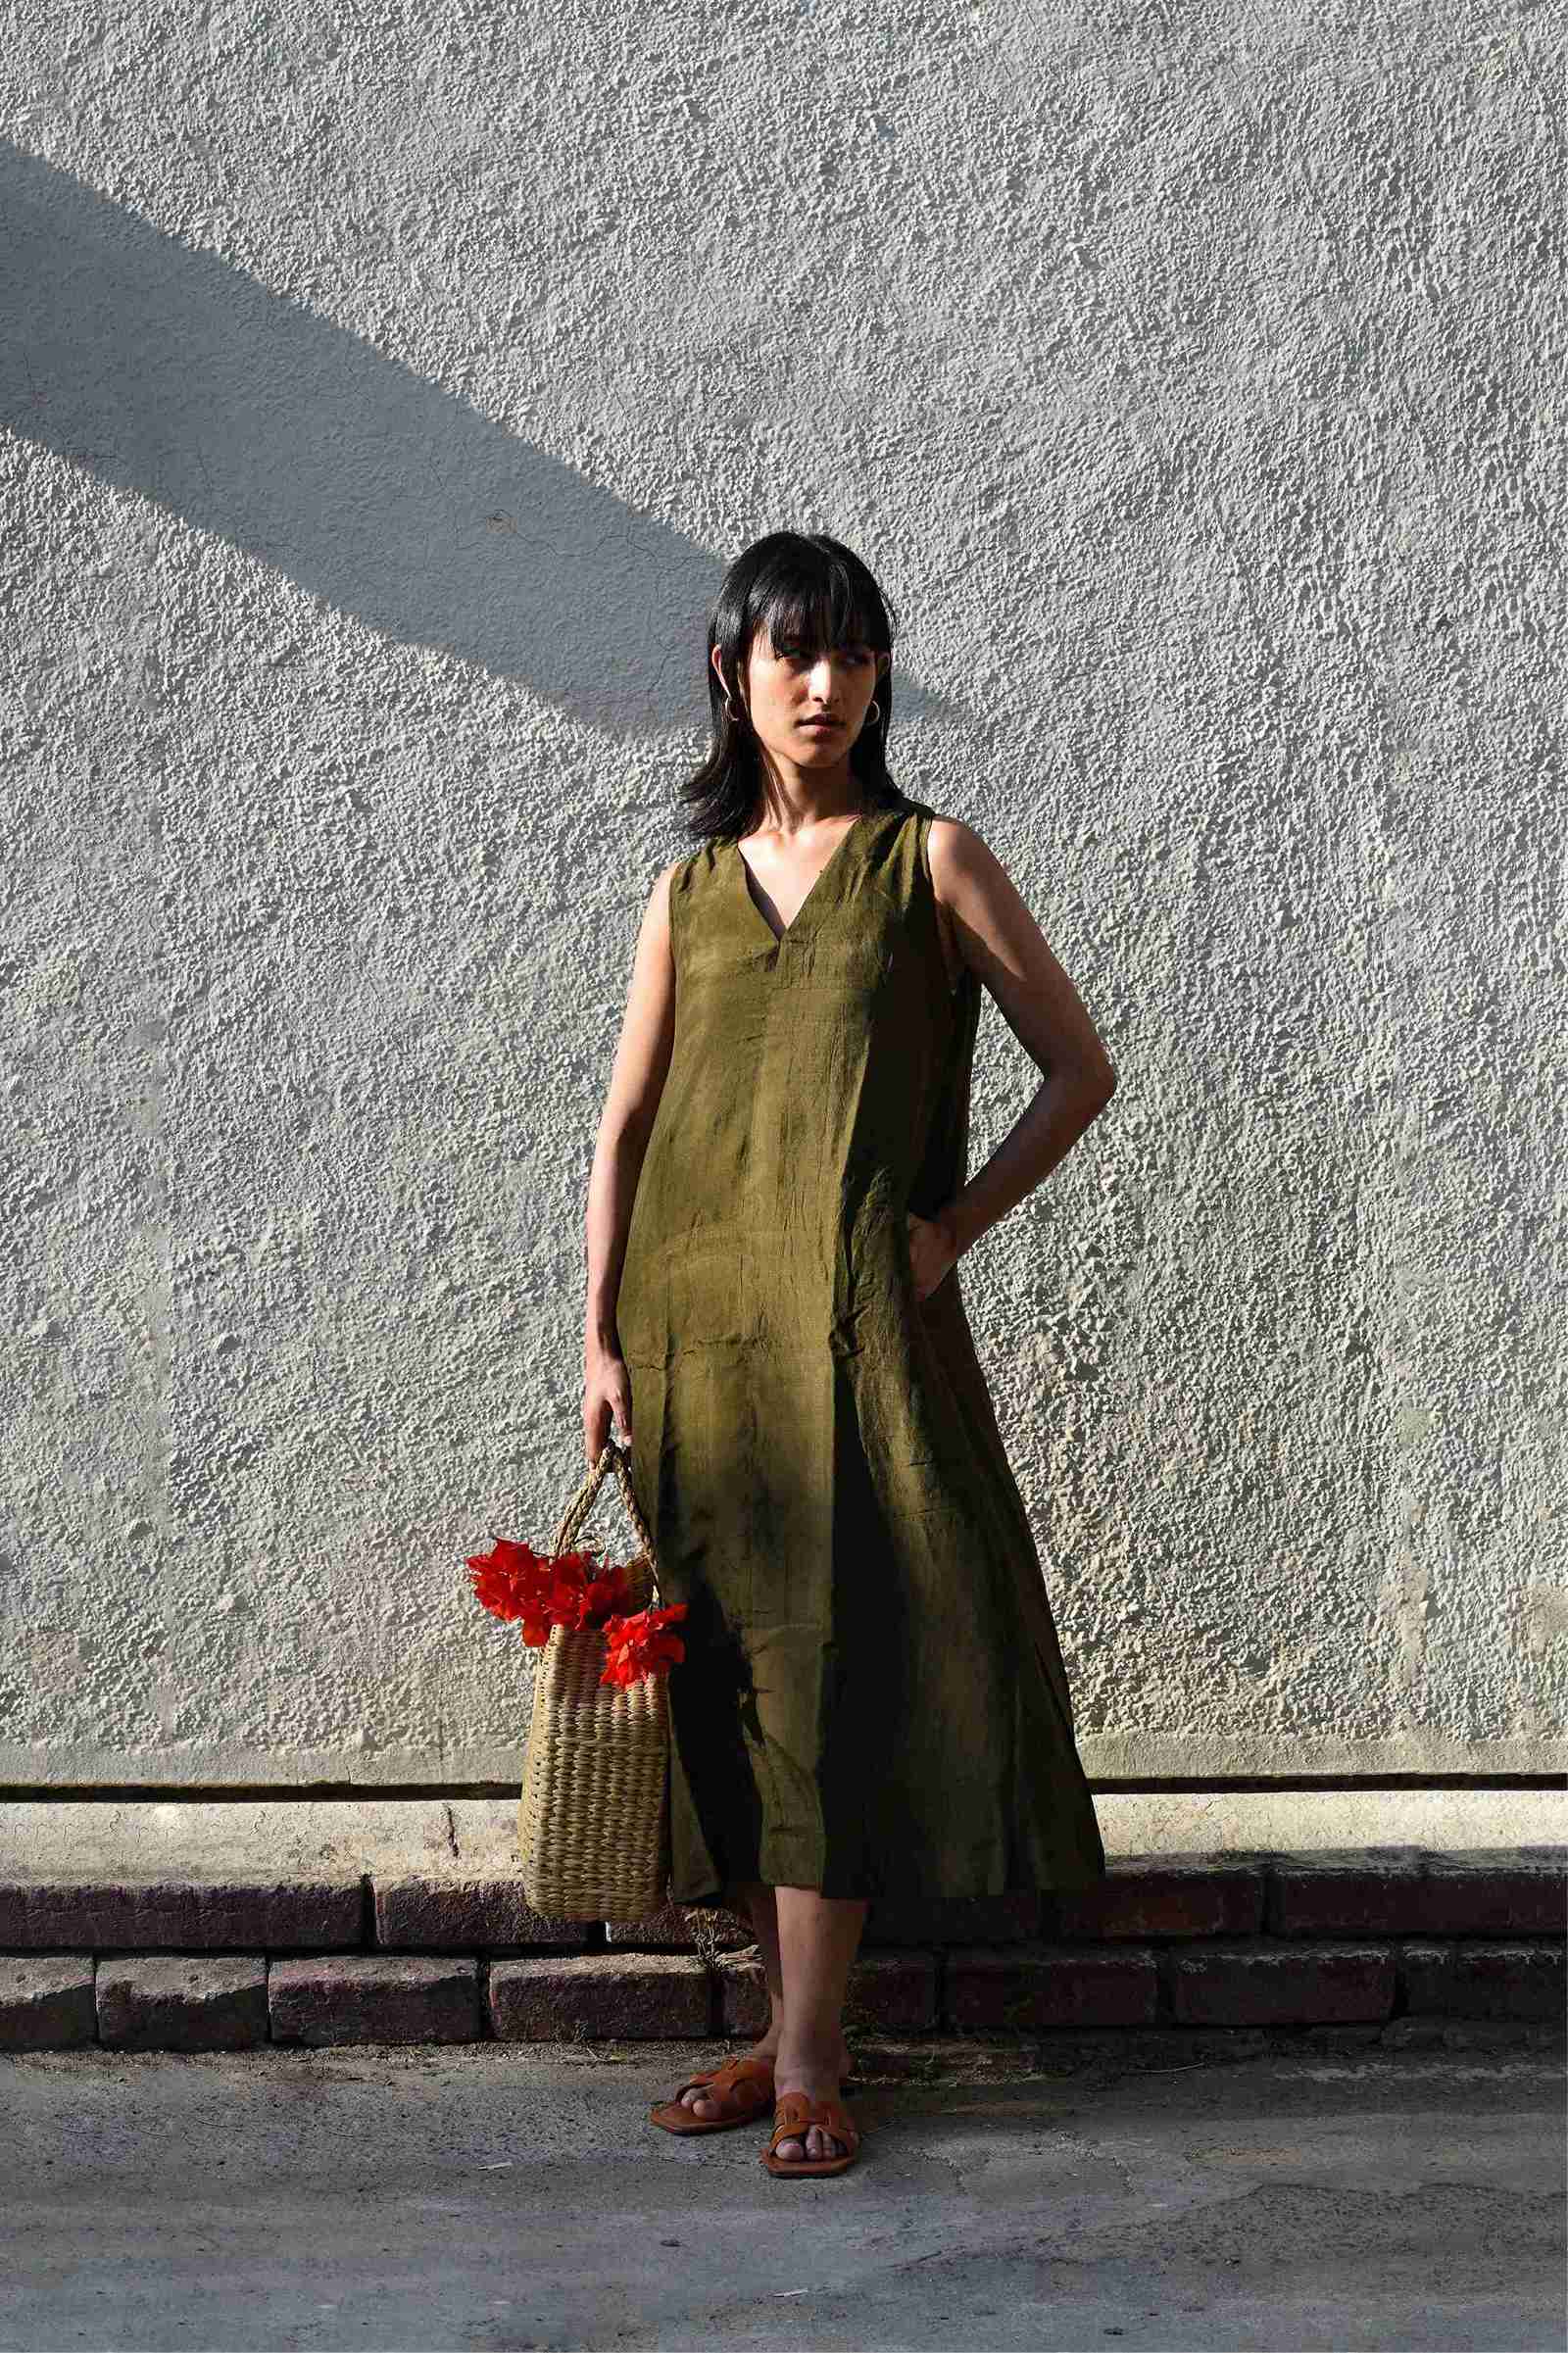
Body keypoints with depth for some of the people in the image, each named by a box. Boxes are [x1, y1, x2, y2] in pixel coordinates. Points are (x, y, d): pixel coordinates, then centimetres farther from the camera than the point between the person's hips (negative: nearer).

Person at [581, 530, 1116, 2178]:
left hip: (856, 1319, -3)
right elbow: (624, 1127, 11)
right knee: (729, 1674, 6)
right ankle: (788, 2024, 18)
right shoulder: (691, 887, 12)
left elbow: (1079, 1067, 4)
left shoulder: (929, 860, 3)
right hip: (693, 1324, 4)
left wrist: (954, 1225, -4)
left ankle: (812, 2063, 2)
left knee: (831, 1672, -5)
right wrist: (602, 1339, 4)